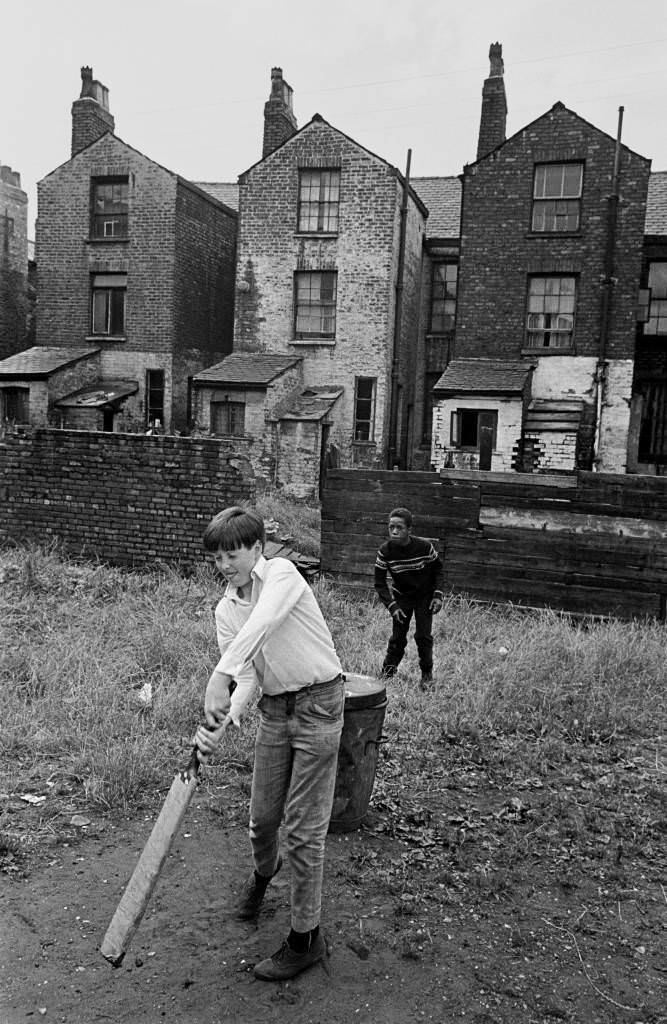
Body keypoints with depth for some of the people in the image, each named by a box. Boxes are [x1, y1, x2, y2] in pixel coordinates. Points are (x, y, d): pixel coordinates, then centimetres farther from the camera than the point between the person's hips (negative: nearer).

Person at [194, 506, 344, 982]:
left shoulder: (281, 572, -13)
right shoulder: (226, 610, 6)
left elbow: (261, 625, -33)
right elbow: (247, 676, -3)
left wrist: (220, 678, -43)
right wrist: (221, 721, -21)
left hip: (318, 702, -6)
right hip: (274, 708, 6)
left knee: (303, 829, -1)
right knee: (263, 817, 17)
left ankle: (307, 937, 17)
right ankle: (264, 872, 52)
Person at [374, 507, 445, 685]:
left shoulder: (424, 546, -24)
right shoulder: (385, 551, -22)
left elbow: (438, 568, -6)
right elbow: (380, 583, -13)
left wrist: (438, 595, -14)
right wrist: (392, 606, -23)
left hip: (425, 596, -1)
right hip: (401, 597, 1)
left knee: (423, 636, -4)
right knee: (397, 638, -1)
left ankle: (427, 674, 16)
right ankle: (386, 674, 15)